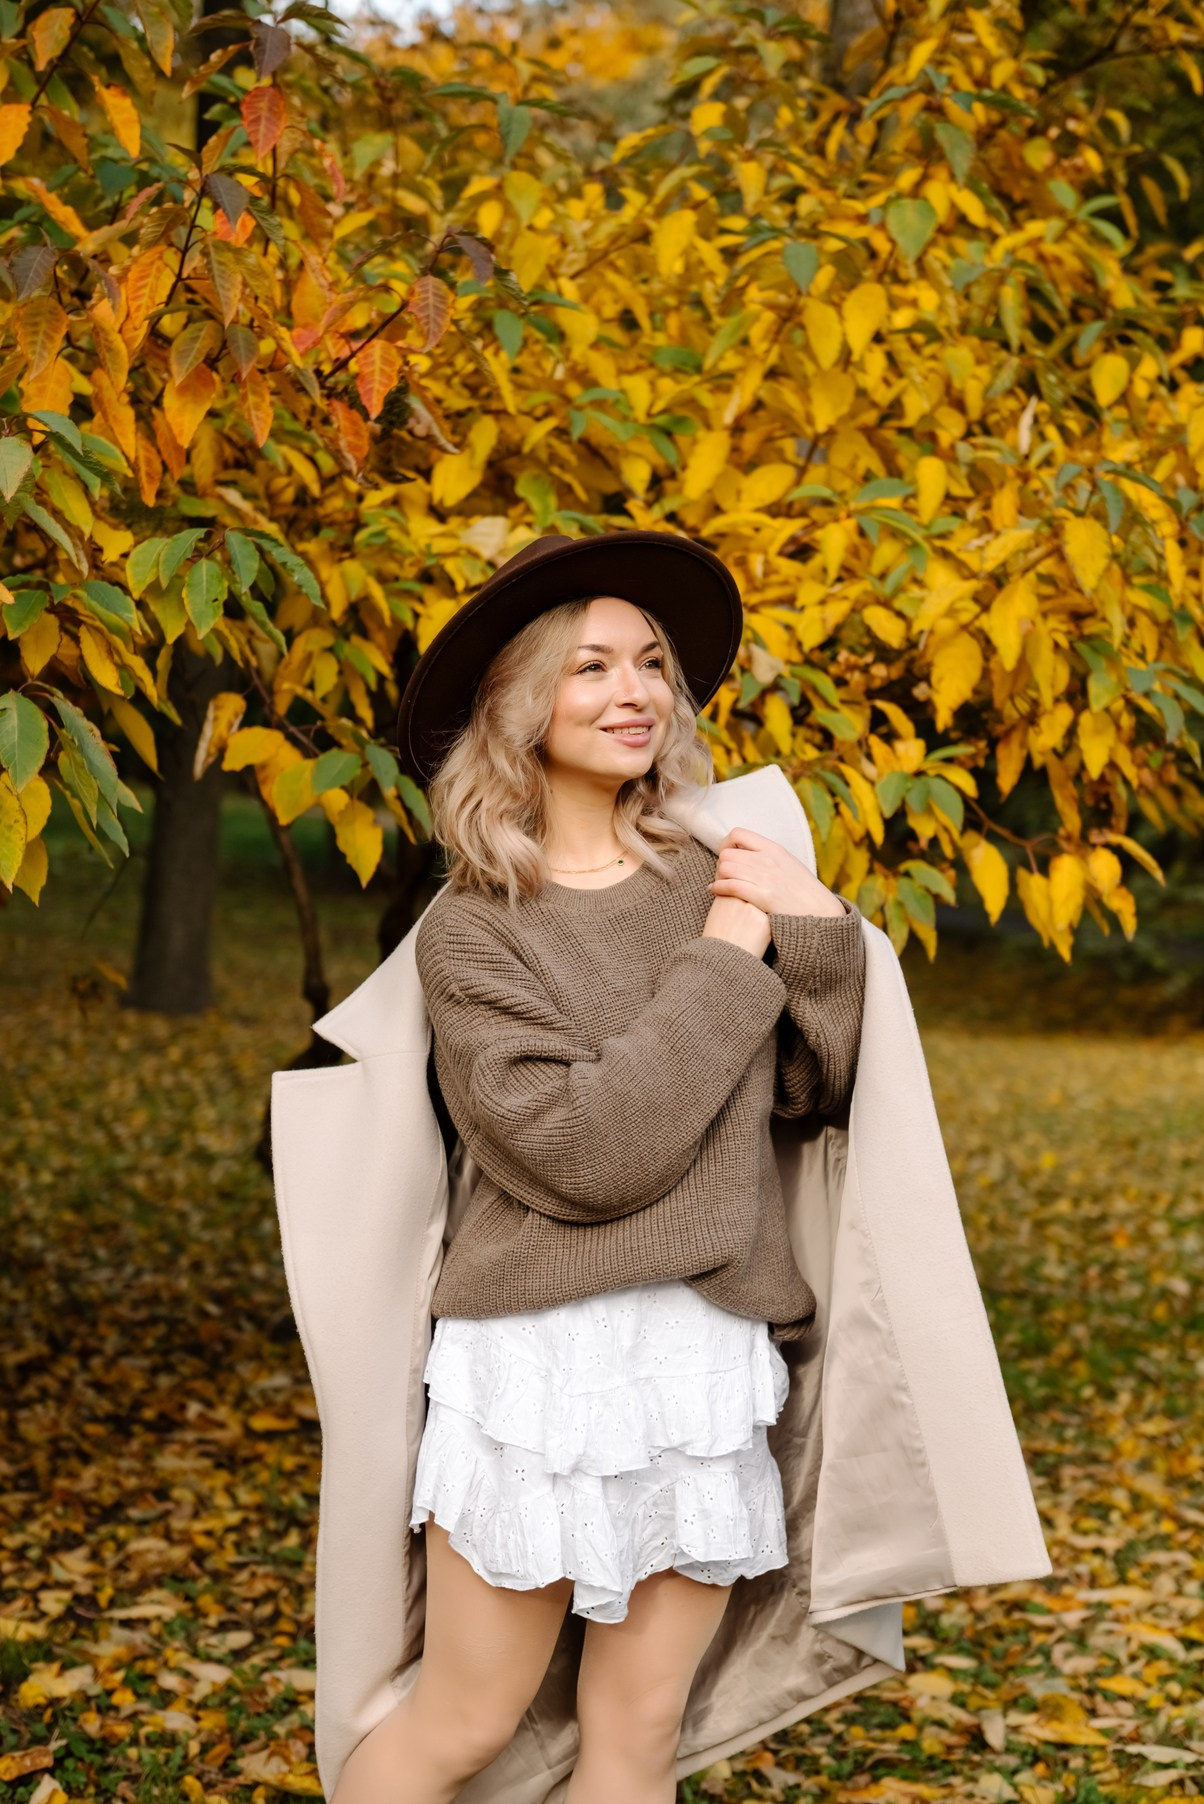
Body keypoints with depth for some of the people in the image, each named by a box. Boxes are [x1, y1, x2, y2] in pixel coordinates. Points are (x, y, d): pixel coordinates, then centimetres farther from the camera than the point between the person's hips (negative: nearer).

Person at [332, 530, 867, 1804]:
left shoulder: (721, 875, 7)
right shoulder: (472, 932, -4)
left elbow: (821, 1090, 6)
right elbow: (587, 1151, -16)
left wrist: (819, 932, -9)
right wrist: (721, 964, -11)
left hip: (712, 1355, 4)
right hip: (544, 1353, -4)